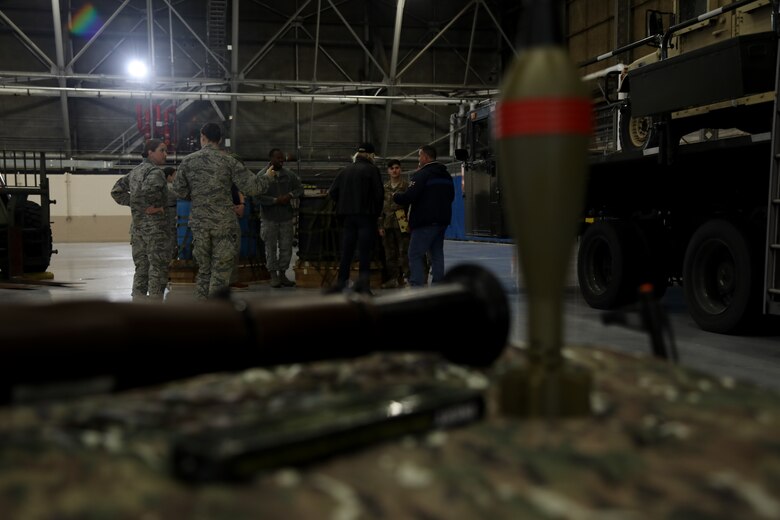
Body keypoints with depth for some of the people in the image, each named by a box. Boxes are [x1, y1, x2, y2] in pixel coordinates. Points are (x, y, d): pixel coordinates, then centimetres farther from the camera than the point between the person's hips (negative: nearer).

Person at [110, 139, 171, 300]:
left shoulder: (135, 171, 17)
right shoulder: (155, 172, -11)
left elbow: (117, 191, 18)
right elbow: (148, 190, -32)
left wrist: (133, 203, 11)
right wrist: (154, 207, -18)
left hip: (137, 226, 9)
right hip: (155, 226, -8)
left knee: (141, 267, 13)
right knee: (158, 267, -3)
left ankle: (138, 299, 15)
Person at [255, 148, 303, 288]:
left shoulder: (289, 174, 5)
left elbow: (300, 188, 10)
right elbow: (259, 196, -13)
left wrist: (290, 195, -9)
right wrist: (276, 200, -19)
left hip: (286, 217, 3)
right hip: (269, 218, -3)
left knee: (286, 247, 6)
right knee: (271, 248, 5)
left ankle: (282, 274, 19)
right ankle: (273, 275, 15)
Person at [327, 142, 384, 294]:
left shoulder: (345, 171, 8)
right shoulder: (372, 170, -5)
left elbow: (332, 192, 5)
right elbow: (379, 193, -10)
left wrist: (344, 205, 15)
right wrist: (376, 212, 3)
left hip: (348, 215, 4)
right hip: (366, 215, -4)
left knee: (346, 251, 10)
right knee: (365, 250, -2)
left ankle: (341, 282, 11)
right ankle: (363, 283, -10)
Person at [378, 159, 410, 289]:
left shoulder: (406, 186, 2)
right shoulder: (384, 188, 14)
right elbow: (380, 208, 14)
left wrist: (409, 223, -8)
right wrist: (380, 226, 7)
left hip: (402, 224, -4)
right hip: (388, 224, 5)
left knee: (404, 252, -6)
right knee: (390, 254, 7)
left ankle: (407, 278, -1)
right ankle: (393, 279, 13)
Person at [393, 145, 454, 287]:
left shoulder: (422, 174, -12)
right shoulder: (446, 175, 14)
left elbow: (408, 197, -18)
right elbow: (451, 196, 24)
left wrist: (395, 196, 0)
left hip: (425, 222, -8)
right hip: (442, 220, 8)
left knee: (415, 255, -4)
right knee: (437, 254, 12)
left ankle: (417, 287, -10)